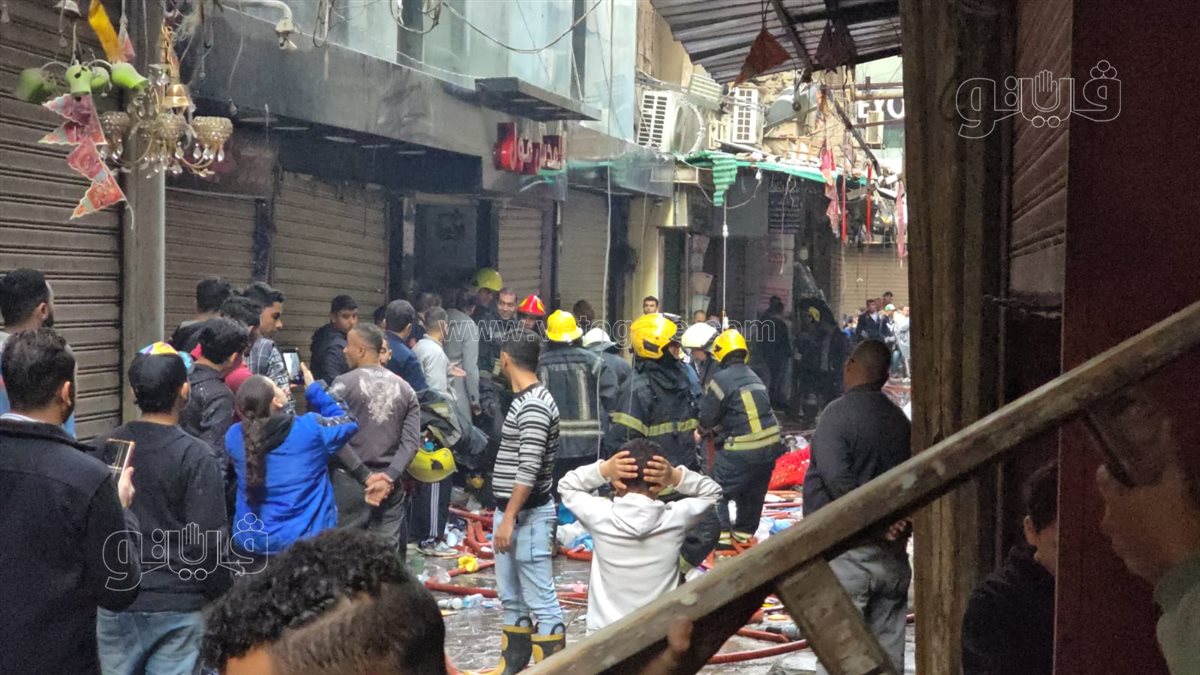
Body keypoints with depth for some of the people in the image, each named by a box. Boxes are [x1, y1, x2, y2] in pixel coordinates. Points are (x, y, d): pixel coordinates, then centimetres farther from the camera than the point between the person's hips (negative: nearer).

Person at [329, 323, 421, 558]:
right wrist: (389, 477, -9)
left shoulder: (343, 385, -5)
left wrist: (365, 475, -10)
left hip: (350, 482, -4)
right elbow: (411, 442, -2)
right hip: (390, 485, 4)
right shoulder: (405, 389, 8)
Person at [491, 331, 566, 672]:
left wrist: (509, 518, -22)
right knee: (512, 597, 17)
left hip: (527, 515, -10)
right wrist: (505, 516, 18)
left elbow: (529, 470, -22)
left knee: (540, 600, -6)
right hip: (511, 512, 10)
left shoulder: (534, 405, -18)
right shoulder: (524, 401, 13)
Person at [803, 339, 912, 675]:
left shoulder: (838, 414, -12)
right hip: (892, 556, 7)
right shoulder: (900, 420, 10)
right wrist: (897, 522, 0)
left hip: (846, 551, -6)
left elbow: (838, 480, -22)